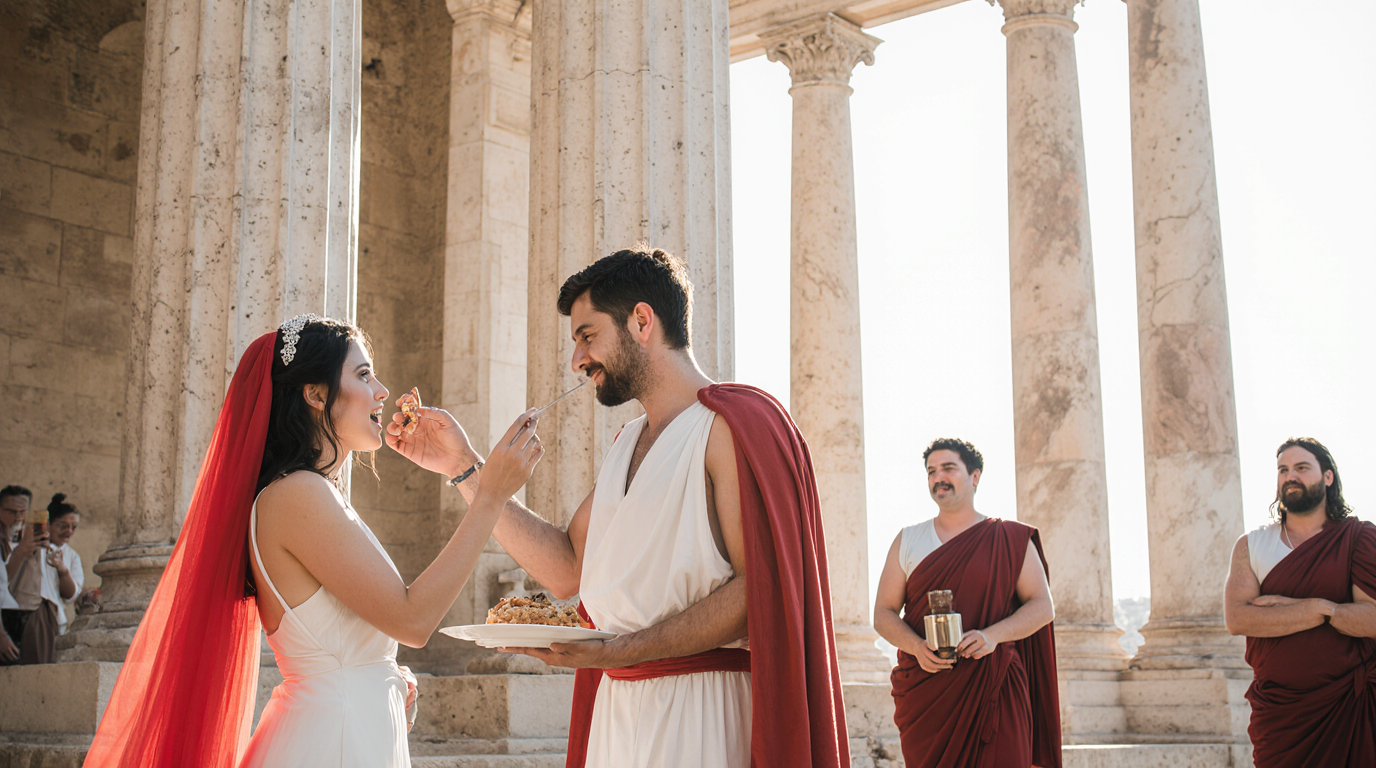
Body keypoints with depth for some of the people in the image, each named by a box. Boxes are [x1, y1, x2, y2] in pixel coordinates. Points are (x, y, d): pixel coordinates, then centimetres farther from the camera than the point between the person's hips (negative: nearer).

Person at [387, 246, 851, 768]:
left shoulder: (737, 422, -11)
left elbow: (758, 587, -19)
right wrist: (463, 467, 10)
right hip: (615, 709, 8)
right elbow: (568, 568, 11)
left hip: (701, 715, -8)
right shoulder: (626, 445, 18)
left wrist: (619, 650, -23)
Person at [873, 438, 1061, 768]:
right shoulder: (907, 540, 12)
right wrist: (917, 647, -12)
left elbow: (1042, 607, 3)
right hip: (925, 690, 1)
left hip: (994, 689, -1)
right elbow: (883, 614, 9)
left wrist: (993, 635, -15)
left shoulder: (1011, 539, 8)